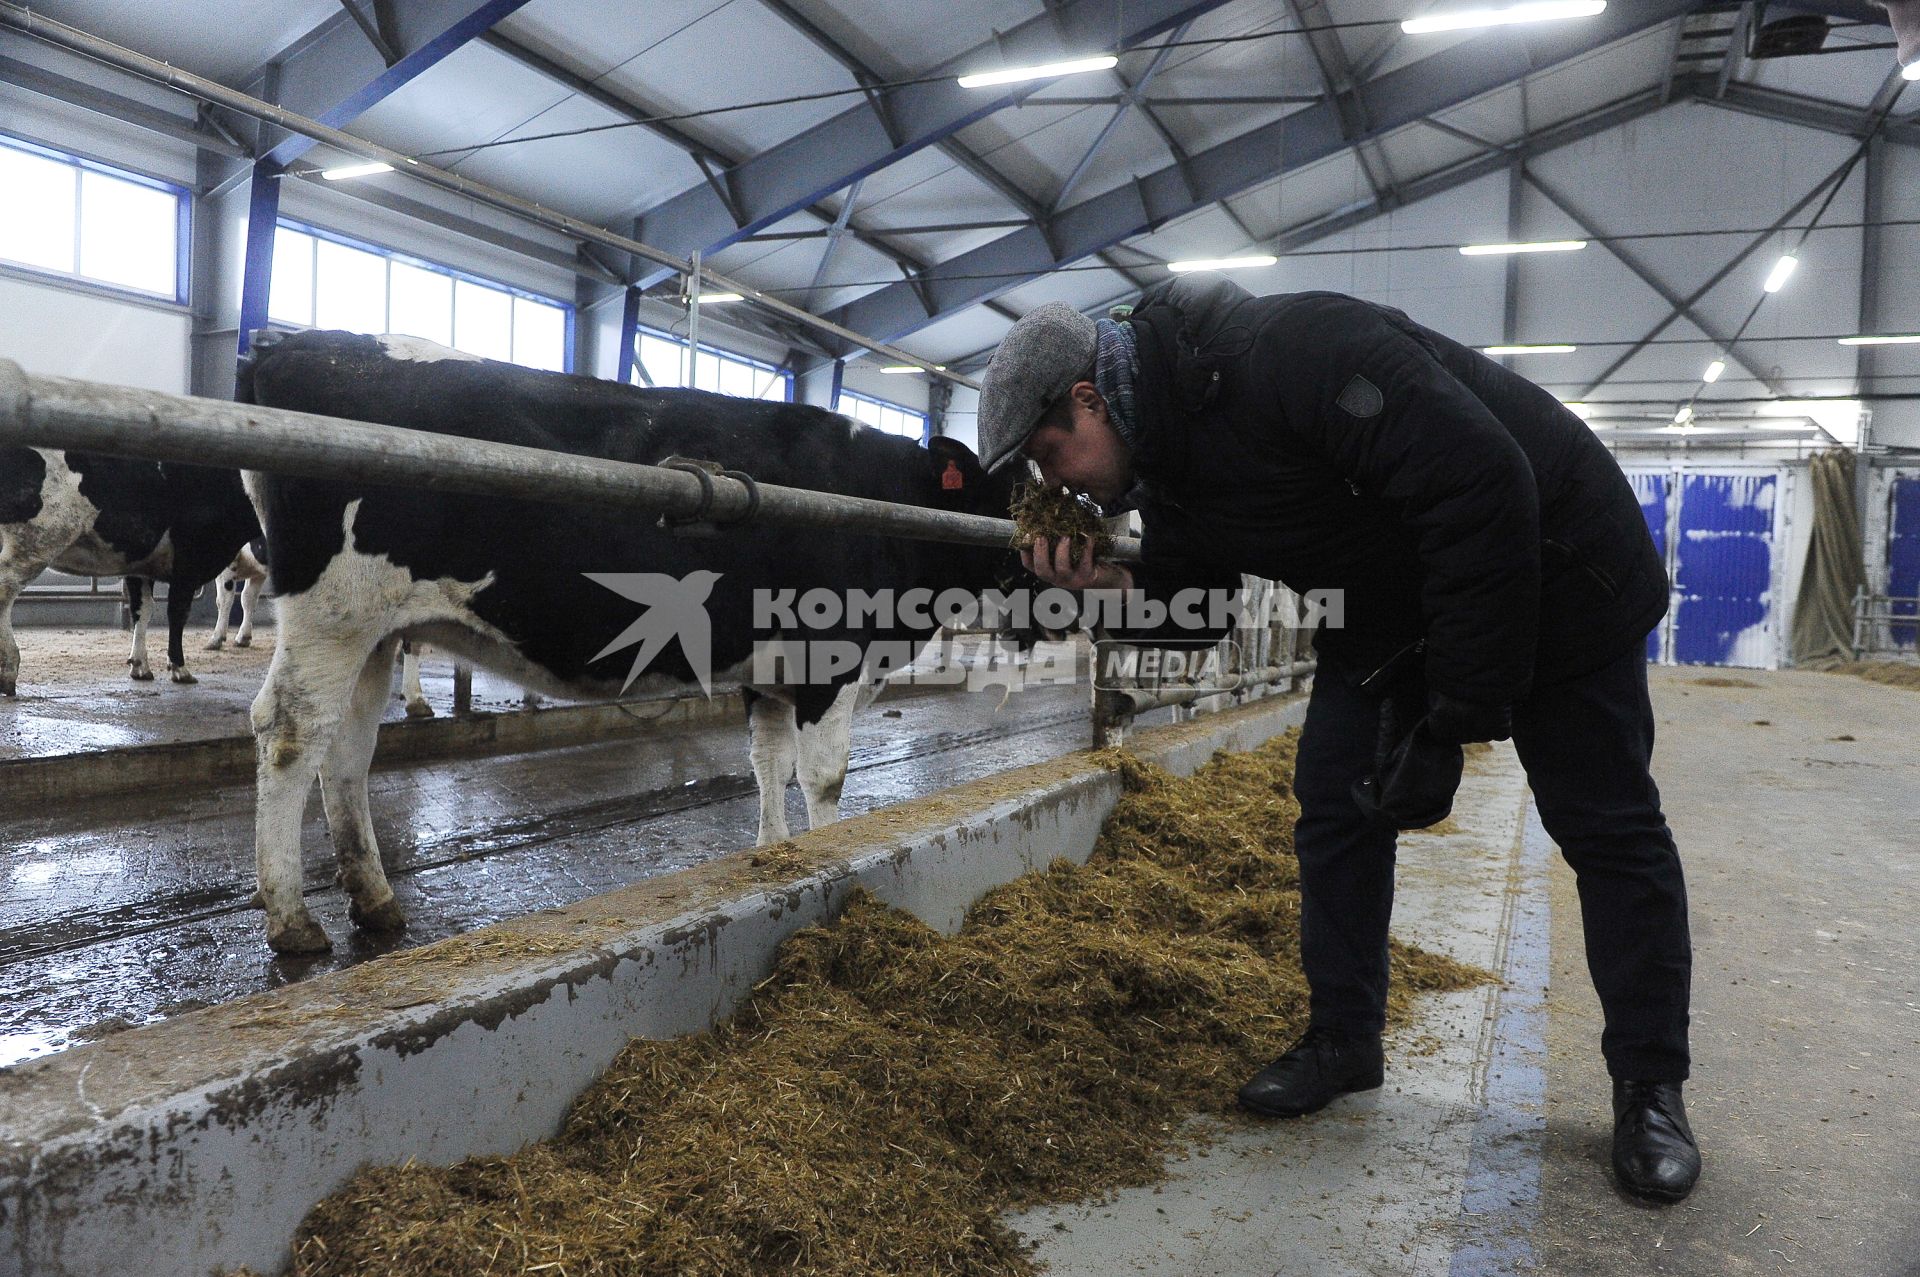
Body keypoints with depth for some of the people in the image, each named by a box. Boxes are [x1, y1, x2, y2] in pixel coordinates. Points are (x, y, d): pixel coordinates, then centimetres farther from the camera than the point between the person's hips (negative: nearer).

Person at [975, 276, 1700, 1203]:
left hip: (1551, 569, -7)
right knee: (1334, 808, 5)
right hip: (1384, 613, 8)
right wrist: (1116, 588, -21)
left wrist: (1453, 711, -35)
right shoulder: (1166, 463, -6)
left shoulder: (1287, 353, -34)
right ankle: (1344, 1041, 21)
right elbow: (1196, 604, 1)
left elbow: (1482, 484, -38)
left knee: (1606, 830, 1)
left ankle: (1650, 1087, 16)